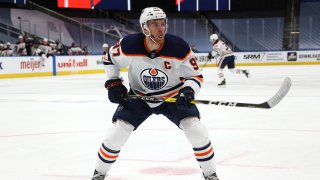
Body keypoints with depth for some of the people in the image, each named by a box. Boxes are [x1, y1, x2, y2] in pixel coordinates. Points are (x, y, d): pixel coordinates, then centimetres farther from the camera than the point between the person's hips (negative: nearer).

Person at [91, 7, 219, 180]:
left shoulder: (179, 47, -25)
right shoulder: (129, 45, -22)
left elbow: (195, 75, -14)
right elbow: (110, 59, 0)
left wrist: (188, 91, -33)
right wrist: (113, 83, -9)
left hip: (173, 96, 0)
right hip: (138, 96, 1)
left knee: (196, 130, -15)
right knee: (117, 133, -7)